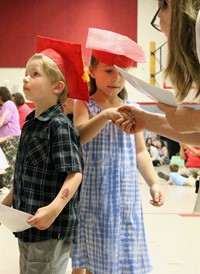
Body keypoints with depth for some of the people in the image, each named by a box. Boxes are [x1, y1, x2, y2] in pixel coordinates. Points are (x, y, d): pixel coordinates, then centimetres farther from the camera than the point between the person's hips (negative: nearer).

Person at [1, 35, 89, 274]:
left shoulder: (59, 125, -14)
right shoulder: (30, 123, 10)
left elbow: (74, 173, -20)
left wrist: (55, 207, -33)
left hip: (50, 228, -8)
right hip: (28, 226, 8)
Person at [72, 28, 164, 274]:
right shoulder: (84, 106, -5)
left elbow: (140, 152, 11)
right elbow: (79, 136, -24)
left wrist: (154, 183, 0)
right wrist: (105, 115, -40)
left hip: (126, 196, 3)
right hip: (96, 196, -3)